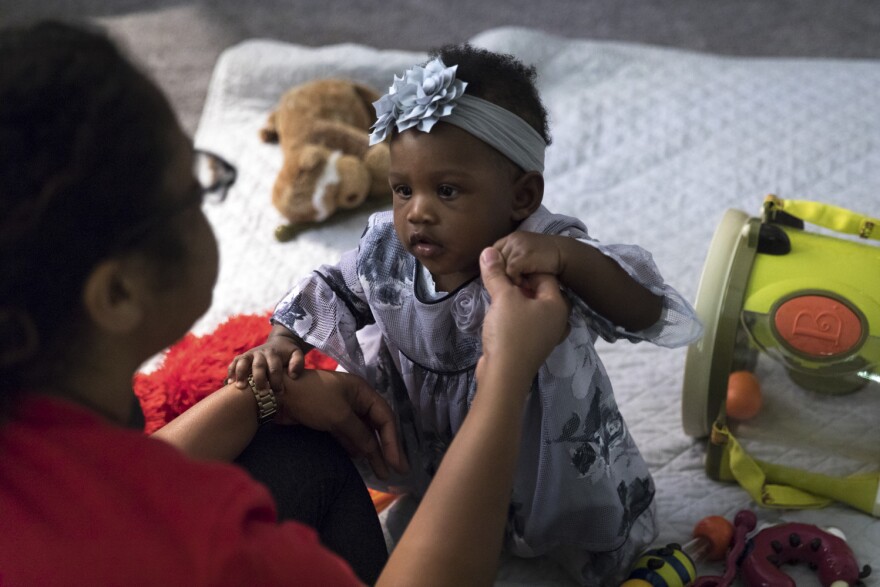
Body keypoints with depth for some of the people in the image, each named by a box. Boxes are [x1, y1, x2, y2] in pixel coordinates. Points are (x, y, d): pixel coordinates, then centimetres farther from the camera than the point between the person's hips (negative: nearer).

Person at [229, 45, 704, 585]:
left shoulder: (539, 261, -31)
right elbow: (326, 296, 2)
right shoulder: (386, 253, -16)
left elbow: (646, 314, -45)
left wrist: (566, 255, -60)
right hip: (432, 453, 5)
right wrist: (281, 345, -17)